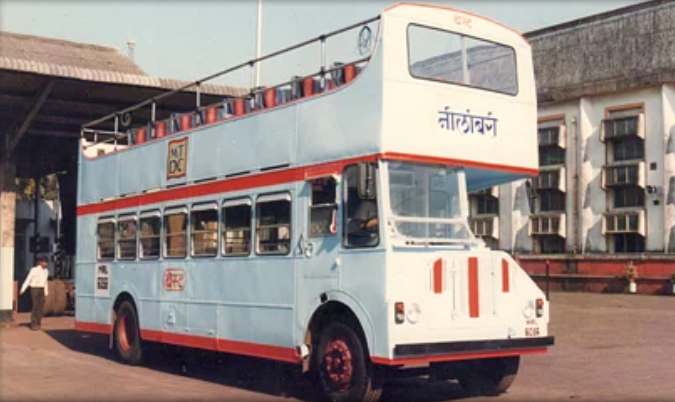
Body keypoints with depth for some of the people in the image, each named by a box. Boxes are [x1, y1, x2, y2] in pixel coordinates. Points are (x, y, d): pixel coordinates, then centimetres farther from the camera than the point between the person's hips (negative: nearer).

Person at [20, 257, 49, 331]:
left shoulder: (46, 271, 9)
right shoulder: (34, 269, -13)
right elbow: (28, 279, -17)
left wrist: (46, 292, 19)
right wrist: (23, 289, -24)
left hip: (41, 289, 6)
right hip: (34, 289, -6)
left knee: (41, 307, 2)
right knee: (35, 306, -10)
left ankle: (38, 324, 8)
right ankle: (33, 325, -5)